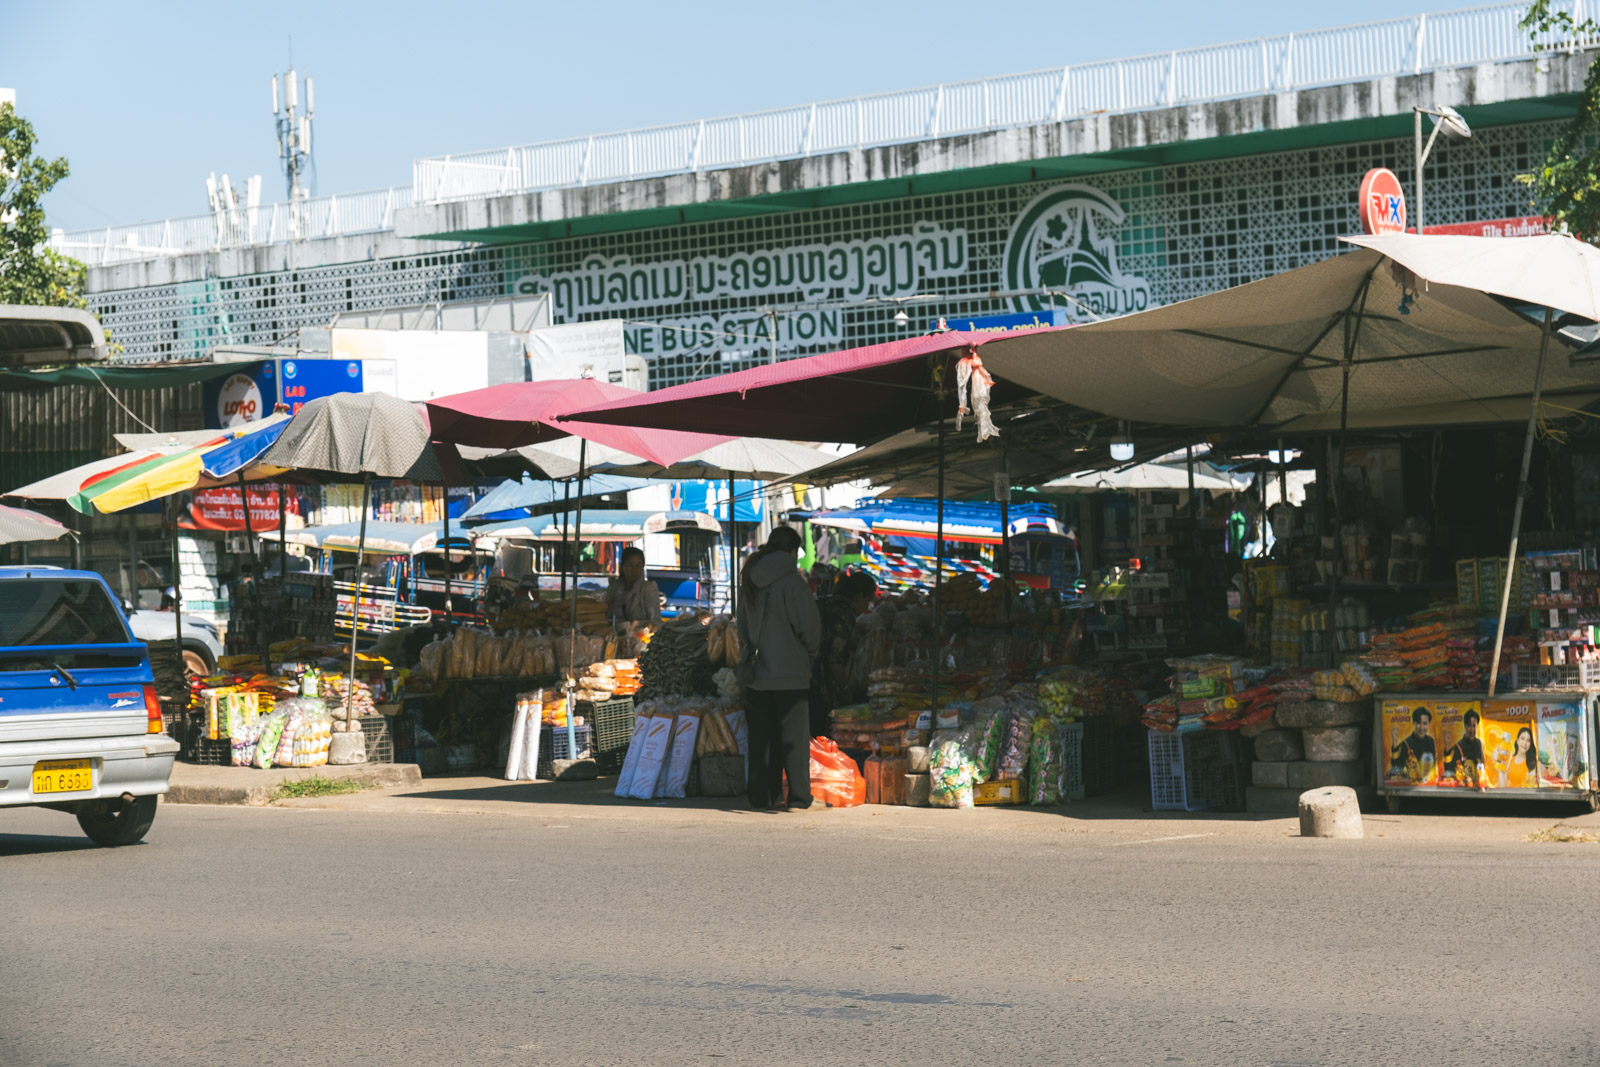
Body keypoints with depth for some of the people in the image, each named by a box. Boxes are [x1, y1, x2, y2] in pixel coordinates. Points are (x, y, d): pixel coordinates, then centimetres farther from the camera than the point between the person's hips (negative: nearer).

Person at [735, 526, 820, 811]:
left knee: (762, 737, 10)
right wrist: (810, 652, 7)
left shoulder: (750, 582, 7)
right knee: (794, 735, 2)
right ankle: (798, 796, 3)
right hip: (790, 671, -5)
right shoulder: (792, 581, -13)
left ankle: (763, 796, 12)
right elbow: (808, 626, -11)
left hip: (756, 670, 5)